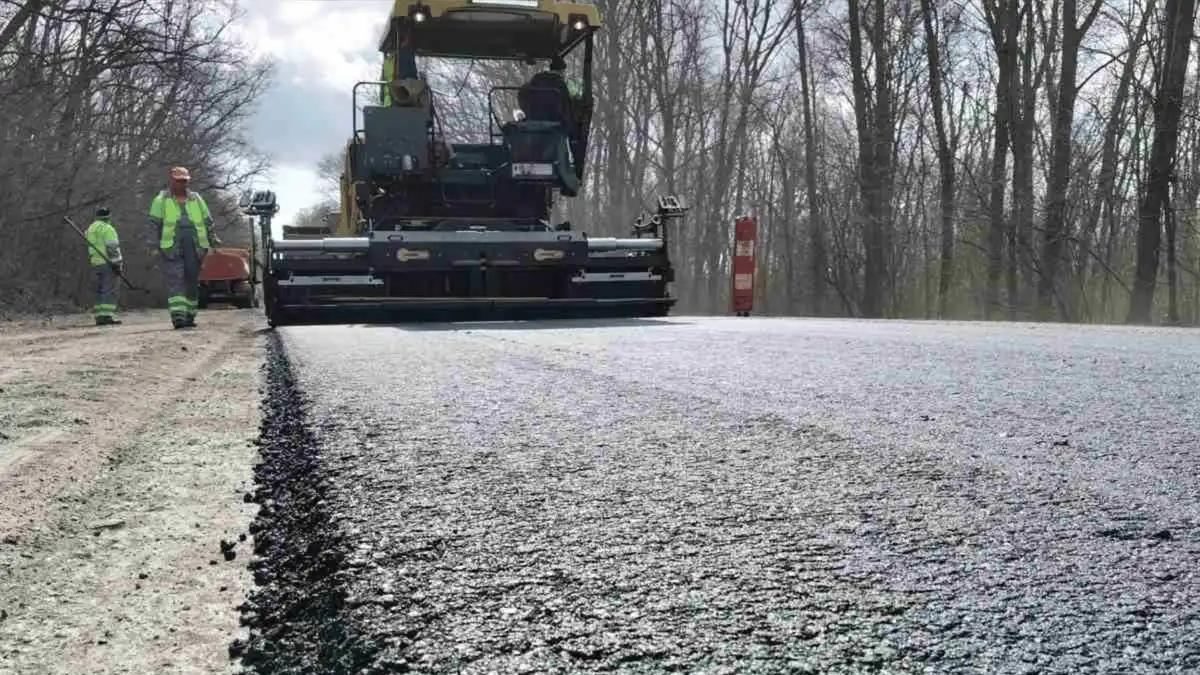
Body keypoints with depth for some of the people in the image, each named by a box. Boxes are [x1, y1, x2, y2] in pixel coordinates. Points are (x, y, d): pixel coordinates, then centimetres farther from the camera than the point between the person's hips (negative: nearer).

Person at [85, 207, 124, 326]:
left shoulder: (90, 229, 18)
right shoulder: (108, 229, -7)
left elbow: (90, 247, 21)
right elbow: (112, 248, -14)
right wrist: (118, 264, -13)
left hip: (95, 264, 7)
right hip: (108, 263, -7)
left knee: (99, 291, 10)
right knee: (110, 290, -8)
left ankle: (99, 316, 7)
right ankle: (107, 315, -15)